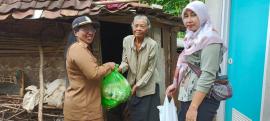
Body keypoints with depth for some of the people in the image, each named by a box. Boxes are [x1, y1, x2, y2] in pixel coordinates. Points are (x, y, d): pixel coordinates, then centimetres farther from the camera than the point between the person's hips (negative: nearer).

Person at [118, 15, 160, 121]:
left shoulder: (152, 44, -17)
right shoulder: (126, 40, -7)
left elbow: (150, 69, -14)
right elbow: (125, 61, 0)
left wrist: (138, 85, -13)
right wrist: (120, 68, -23)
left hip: (148, 87, -3)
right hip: (131, 84, 4)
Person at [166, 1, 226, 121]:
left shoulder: (209, 39, -15)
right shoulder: (192, 37, 10)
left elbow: (208, 75, -23)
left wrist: (193, 107, -26)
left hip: (203, 99, -8)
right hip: (187, 96, 8)